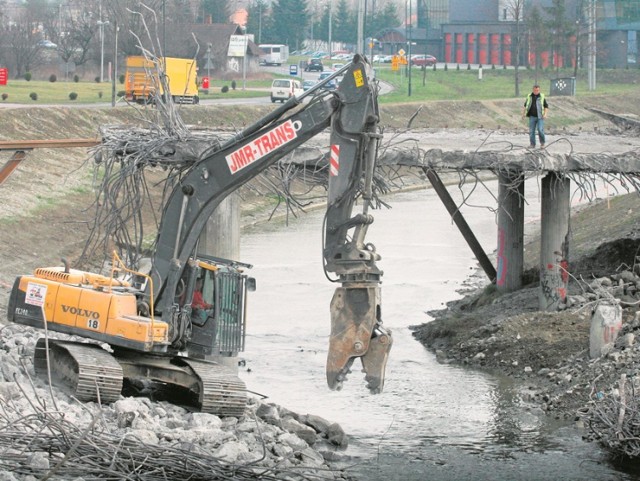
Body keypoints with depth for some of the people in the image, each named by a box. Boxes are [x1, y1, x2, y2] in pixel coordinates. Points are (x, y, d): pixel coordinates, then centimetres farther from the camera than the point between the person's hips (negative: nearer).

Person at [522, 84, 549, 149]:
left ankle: (542, 143, 7)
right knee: (531, 131, 3)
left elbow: (546, 106, 4)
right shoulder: (529, 96, 7)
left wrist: (545, 114, -9)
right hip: (532, 117, 3)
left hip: (540, 117, -3)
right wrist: (523, 113, 10)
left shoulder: (542, 97, 0)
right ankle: (532, 144, 11)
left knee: (540, 130, -11)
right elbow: (525, 105, 17)